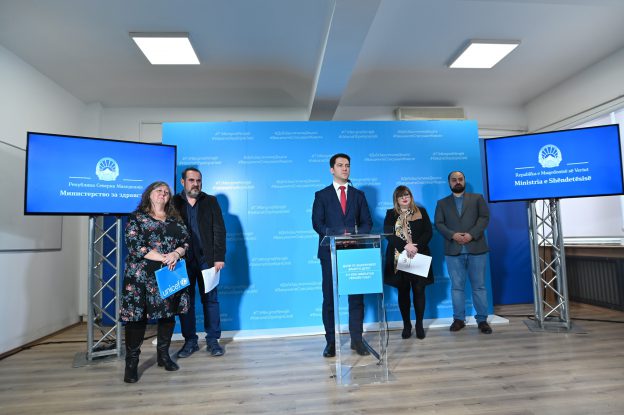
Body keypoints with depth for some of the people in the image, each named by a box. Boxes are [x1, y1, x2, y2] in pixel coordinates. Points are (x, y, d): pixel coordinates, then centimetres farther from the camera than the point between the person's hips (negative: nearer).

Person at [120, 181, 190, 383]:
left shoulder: (175, 219, 12)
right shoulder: (137, 217, 0)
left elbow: (186, 241, 7)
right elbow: (134, 244, -11)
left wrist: (176, 254, -15)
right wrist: (163, 258, -17)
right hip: (142, 275, -4)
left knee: (169, 313, 10)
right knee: (137, 314, -2)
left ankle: (163, 355, 27)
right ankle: (131, 362, 13)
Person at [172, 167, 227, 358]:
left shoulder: (211, 201, 6)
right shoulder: (174, 202, 6)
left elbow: (219, 230, 0)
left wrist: (219, 257, -7)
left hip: (207, 259, 0)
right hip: (183, 260, 1)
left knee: (210, 300, 5)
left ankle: (212, 340, 17)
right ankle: (190, 341, 21)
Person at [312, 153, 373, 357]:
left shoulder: (359, 195, 13)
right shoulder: (321, 195, 6)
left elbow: (367, 223, 8)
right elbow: (317, 224, -3)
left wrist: (354, 236, -12)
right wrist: (339, 235, -16)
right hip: (330, 252, -2)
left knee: (357, 296, 4)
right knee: (329, 298, 4)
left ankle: (357, 339, 15)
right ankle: (331, 341, 14)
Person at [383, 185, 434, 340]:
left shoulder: (421, 212, 9)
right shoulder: (391, 214, 7)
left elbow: (428, 232, 0)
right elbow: (388, 234, -6)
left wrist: (417, 246, -16)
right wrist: (405, 246, -19)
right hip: (398, 258, 0)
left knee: (419, 291, 3)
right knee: (403, 292, 6)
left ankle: (419, 325, 16)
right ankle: (406, 324, 18)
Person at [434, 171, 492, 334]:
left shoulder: (477, 198, 12)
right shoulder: (442, 203, 14)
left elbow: (484, 217, 0)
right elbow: (438, 223, 3)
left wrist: (471, 234, -14)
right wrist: (453, 235, -14)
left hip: (476, 248, 0)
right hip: (453, 250, 1)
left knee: (479, 286, 4)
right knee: (457, 286, 4)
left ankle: (482, 320, 12)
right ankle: (459, 319, 12)